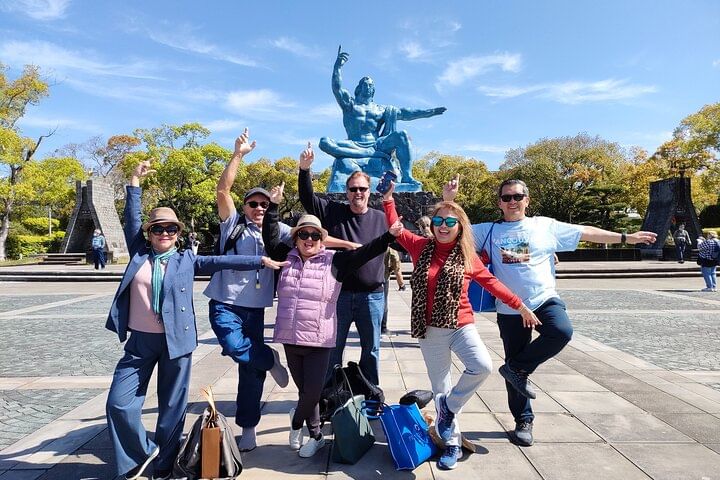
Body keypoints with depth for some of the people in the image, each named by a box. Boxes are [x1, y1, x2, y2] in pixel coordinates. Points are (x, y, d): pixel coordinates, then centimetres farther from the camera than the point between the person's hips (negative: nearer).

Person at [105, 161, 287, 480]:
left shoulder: (187, 260, 4)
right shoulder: (139, 254, 7)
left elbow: (221, 261, -1)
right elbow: (131, 219, 3)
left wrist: (261, 260, -5)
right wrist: (135, 180, -2)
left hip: (175, 342, -1)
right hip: (139, 341, 2)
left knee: (172, 408, 8)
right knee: (119, 404, 0)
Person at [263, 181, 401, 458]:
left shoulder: (334, 261, 0)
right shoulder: (287, 257, 8)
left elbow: (363, 253, -5)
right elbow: (270, 238, 9)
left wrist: (389, 236, -14)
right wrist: (273, 206, 2)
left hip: (319, 340, -3)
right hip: (290, 338, 3)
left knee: (313, 391, -3)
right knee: (305, 390, 13)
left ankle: (297, 421, 29)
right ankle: (316, 436, 33)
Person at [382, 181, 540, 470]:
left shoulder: (467, 257, 0)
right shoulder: (421, 247, 1)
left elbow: (491, 282, 8)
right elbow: (395, 227, 8)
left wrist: (520, 307, 10)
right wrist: (388, 195, 3)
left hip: (461, 327, 0)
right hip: (430, 332, 1)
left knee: (482, 366, -27)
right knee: (440, 389, 8)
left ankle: (449, 407, 1)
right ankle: (452, 445, 29)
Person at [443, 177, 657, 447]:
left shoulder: (546, 226, 6)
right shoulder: (489, 231, 6)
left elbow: (585, 232, 11)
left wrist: (625, 238, 11)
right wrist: (448, 199, -8)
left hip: (544, 300, 0)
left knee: (561, 332, -31)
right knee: (515, 366, 5)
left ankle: (516, 368, -9)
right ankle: (523, 421, 25)